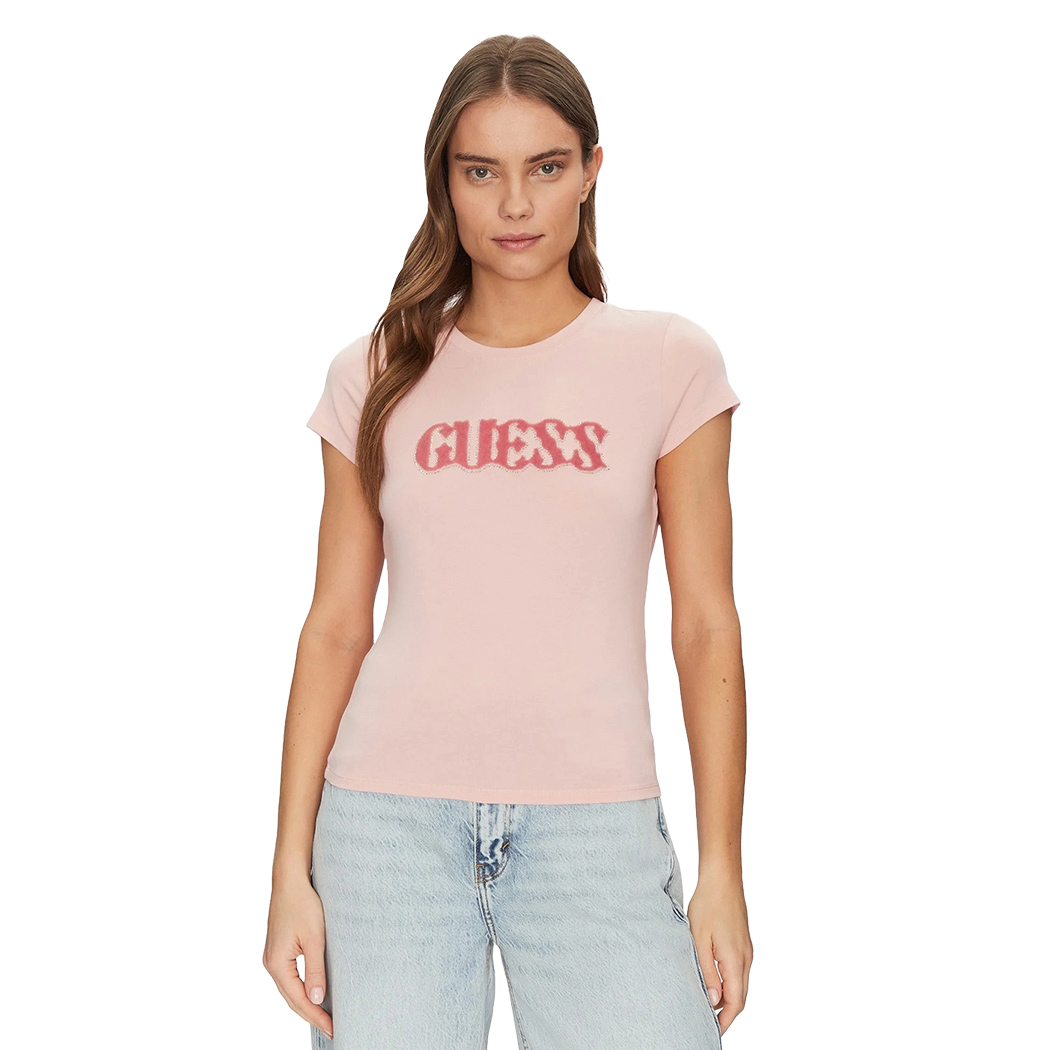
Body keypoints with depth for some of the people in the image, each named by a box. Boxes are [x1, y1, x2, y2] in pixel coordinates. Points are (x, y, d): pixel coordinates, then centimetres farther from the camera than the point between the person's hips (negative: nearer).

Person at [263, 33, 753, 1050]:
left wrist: (722, 871, -2)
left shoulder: (669, 363, 2)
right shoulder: (377, 377, 6)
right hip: (388, 815, 1)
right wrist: (290, 869, 2)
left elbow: (706, 626, 1)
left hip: (594, 825, -1)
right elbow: (335, 625, 6)